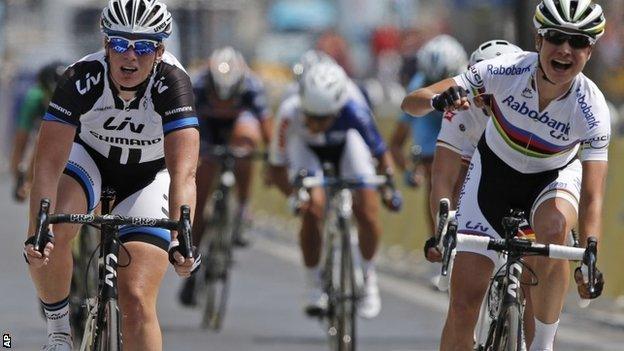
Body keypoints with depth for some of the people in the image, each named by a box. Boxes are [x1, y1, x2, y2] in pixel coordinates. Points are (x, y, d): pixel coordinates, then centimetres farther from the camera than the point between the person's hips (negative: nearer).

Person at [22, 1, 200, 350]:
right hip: (89, 158, 1)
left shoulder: (171, 81, -32)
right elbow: (49, 163, -35)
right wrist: (36, 231, -49)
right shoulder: (82, 78, -30)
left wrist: (180, 238, -56)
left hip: (148, 176, -1)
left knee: (136, 302, -15)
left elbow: (183, 172, -40)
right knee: (52, 234, -31)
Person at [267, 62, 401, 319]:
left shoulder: (355, 113, -38)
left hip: (345, 144, 1)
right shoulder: (290, 114, -39)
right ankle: (314, 289, -6)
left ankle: (369, 277, 14)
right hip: (305, 147, 0)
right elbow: (277, 166, -27)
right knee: (312, 210, -23)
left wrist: (388, 184, -32)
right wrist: (294, 196, -40)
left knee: (367, 211, -13)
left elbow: (380, 153, -21)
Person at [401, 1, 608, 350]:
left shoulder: (592, 109, -29)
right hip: (494, 173, 1)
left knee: (554, 228, -37)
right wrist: (440, 99, -50)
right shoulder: (507, 71, -28)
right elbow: (411, 103, -26)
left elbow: (592, 198, -33)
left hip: (555, 177, -1)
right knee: (464, 302, -8)